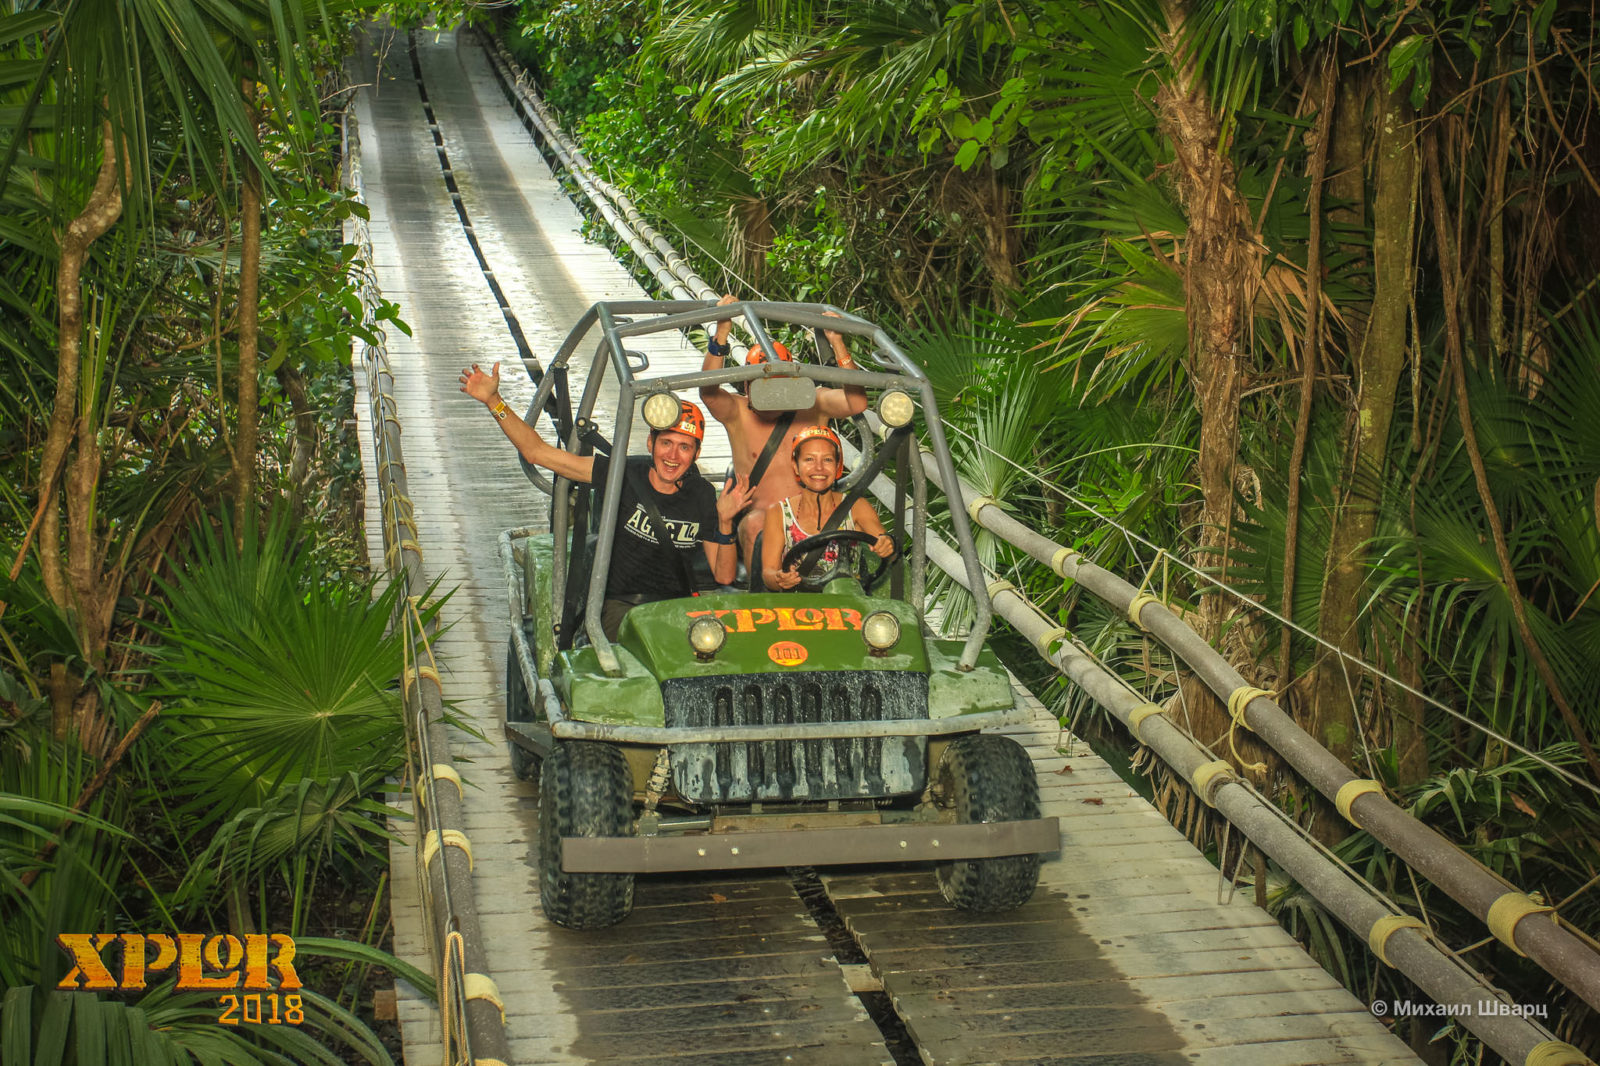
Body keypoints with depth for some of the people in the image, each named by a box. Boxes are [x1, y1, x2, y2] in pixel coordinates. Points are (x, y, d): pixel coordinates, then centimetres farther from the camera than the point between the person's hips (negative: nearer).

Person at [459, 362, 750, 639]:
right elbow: (537, 452, -6)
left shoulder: (702, 496, 1)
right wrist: (494, 401, -14)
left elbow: (724, 577, 2)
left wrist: (725, 523, -15)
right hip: (616, 604, -3)